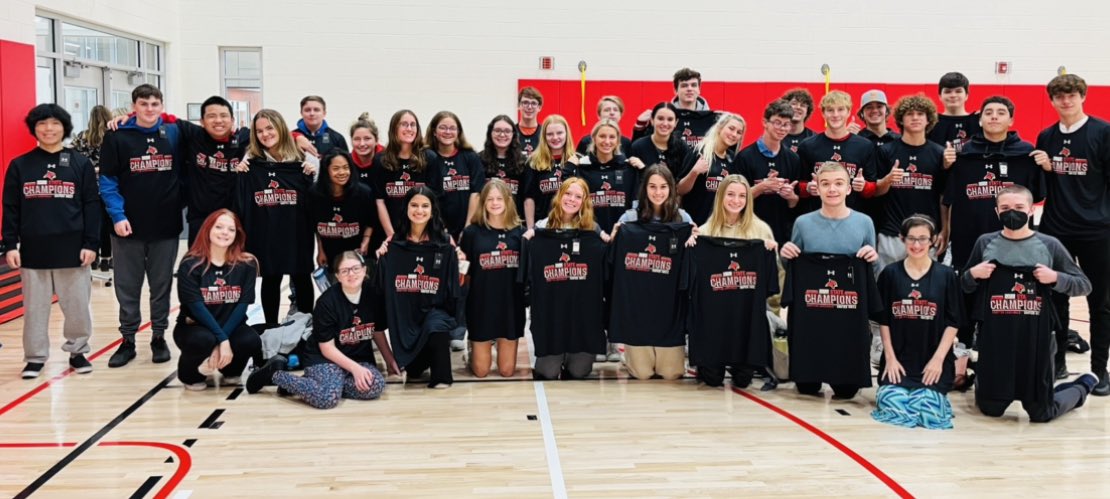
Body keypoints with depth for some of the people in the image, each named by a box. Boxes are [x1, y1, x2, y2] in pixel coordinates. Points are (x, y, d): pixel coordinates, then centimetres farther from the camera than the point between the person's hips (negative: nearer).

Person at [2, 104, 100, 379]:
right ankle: (35, 357, 18)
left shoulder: (81, 163, 3)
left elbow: (91, 206, 1)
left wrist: (91, 243, -5)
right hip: (33, 250, 1)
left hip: (72, 248, -1)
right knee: (35, 307, 7)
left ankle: (77, 351, 21)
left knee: (78, 305, 5)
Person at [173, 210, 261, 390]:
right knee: (203, 340, -36)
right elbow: (196, 307, -18)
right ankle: (191, 373, 1)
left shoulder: (247, 265, -5)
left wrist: (222, 339, -22)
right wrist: (222, 340, -27)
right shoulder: (190, 265, -12)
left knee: (251, 341, -29)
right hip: (194, 327, -2)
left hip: (230, 326, 2)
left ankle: (230, 370, 7)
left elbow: (243, 305, -11)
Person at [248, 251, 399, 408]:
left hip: (359, 358, 5)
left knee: (376, 386, -26)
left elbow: (378, 332, 10)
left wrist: (390, 360, 6)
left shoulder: (373, 295, -4)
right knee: (328, 398, -32)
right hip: (325, 358, -5)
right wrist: (355, 368, -22)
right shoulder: (327, 302, -17)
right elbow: (327, 348, -14)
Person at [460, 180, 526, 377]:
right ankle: (474, 348, 38)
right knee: (481, 371, 6)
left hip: (510, 303, 2)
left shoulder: (519, 232, 2)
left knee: (507, 370, 7)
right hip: (481, 304, -1)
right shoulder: (472, 232, -3)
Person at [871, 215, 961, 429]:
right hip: (898, 360, 1)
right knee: (893, 407, -18)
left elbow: (953, 322, 1)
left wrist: (938, 358, -8)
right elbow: (883, 320, 4)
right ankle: (888, 388, 17)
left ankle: (935, 395, 19)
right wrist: (890, 357, -4)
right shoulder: (890, 273, 2)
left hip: (933, 361, 0)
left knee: (929, 411, -16)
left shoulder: (946, 275, 1)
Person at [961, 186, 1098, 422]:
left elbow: (1084, 285, 3)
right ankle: (980, 379, 45)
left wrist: (1055, 278, -15)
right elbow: (965, 286, 12)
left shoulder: (1049, 245, -2)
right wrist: (972, 274, -9)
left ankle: (1084, 385, 38)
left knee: (1041, 413, 9)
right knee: (990, 408, 12)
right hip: (994, 340, 2)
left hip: (1036, 340, -1)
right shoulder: (985, 243, 2)